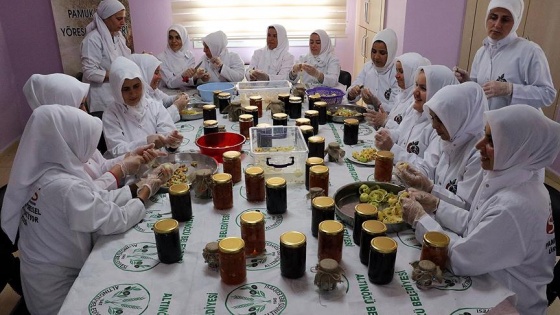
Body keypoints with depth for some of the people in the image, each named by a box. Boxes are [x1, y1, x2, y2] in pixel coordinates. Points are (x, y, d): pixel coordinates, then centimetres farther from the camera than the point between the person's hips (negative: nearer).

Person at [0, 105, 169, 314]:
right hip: (59, 285, -8)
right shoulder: (66, 188, -32)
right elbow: (118, 221, -24)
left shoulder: (42, 172, -4)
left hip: (53, 272, 8)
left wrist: (138, 188, -1)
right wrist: (145, 193, -9)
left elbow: (99, 199, 2)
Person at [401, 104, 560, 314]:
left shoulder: (516, 206, -31)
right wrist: (434, 208, -4)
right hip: (492, 284, 7)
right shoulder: (508, 177, -4)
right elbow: (473, 224, 6)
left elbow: (462, 260, -24)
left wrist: (420, 218, -15)